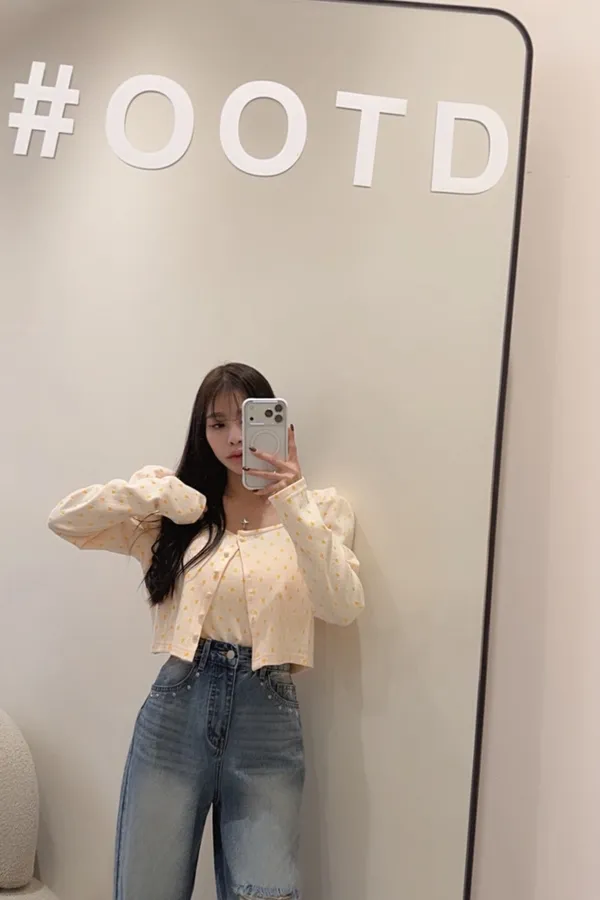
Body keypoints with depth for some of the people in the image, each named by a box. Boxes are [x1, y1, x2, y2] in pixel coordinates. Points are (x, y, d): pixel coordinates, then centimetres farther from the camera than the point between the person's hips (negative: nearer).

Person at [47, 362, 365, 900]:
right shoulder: (179, 512, 4)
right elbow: (66, 521, -3)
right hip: (176, 713, 2)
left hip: (267, 720, -1)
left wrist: (296, 503, -23)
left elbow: (343, 608, -14)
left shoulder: (320, 511, 1)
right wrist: (159, 491, -15)